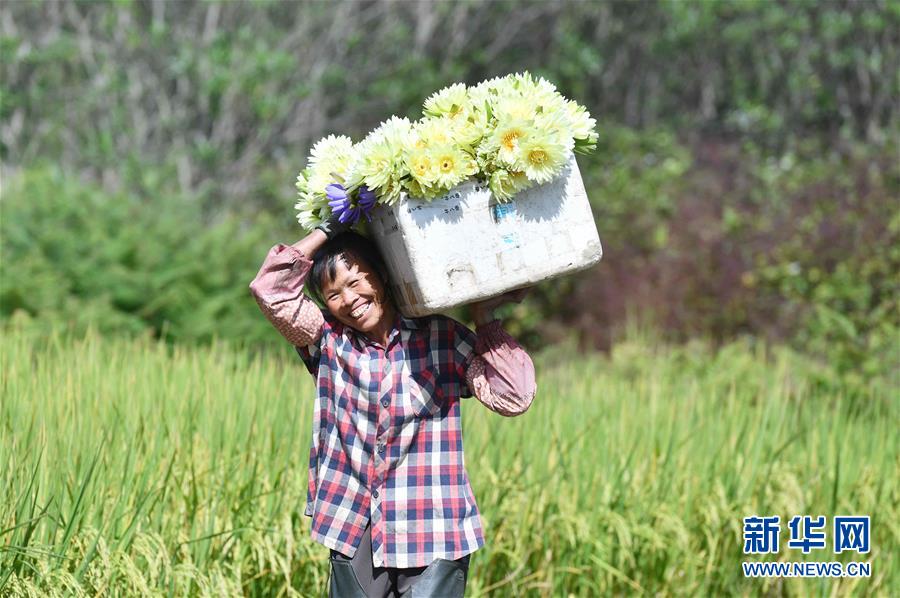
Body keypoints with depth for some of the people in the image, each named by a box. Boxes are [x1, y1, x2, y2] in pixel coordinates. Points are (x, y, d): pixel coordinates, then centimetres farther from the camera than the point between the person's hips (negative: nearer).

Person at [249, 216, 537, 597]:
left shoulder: (445, 340, 1)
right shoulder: (328, 341, 6)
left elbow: (513, 398, -7)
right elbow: (271, 291, -7)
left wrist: (485, 319, -5)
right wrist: (327, 231, -2)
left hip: (433, 538, -2)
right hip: (353, 534, 3)